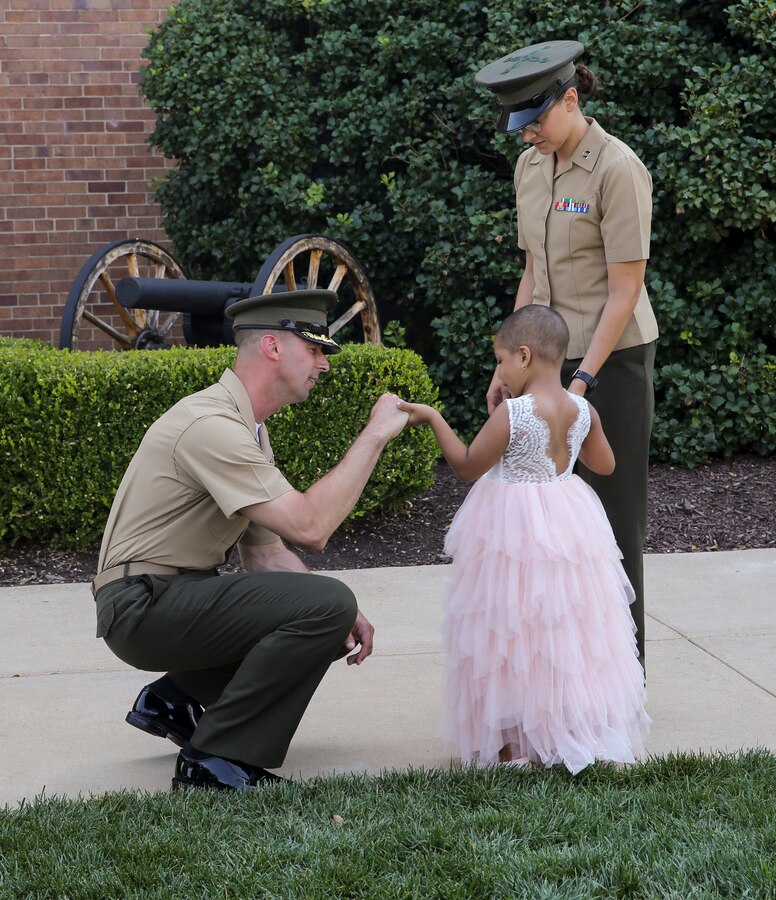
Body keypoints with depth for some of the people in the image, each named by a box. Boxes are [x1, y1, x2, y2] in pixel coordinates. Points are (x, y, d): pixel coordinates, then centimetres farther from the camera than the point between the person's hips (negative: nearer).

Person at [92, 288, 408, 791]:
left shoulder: (249, 428, 14)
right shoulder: (212, 425, -20)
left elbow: (266, 551, 14)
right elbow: (309, 528, -27)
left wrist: (341, 616, 0)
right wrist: (373, 436, -19)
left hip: (179, 595, 10)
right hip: (144, 604, -10)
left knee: (335, 628, 9)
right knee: (328, 604, -22)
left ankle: (175, 700, 14)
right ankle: (214, 760, -14)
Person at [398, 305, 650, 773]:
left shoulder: (512, 414, -19)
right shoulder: (583, 410, -3)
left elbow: (468, 466, -9)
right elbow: (604, 465, 11)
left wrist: (433, 418, -2)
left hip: (513, 530, -6)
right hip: (569, 523, 6)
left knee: (512, 635, 5)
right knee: (569, 628, 17)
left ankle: (514, 739, 11)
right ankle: (578, 726, 24)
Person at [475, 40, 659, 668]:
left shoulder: (617, 169, -14)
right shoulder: (530, 167, 9)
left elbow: (625, 290, -16)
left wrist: (583, 381, -19)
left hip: (612, 358, -7)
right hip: (552, 357, 7)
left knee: (610, 517, -1)